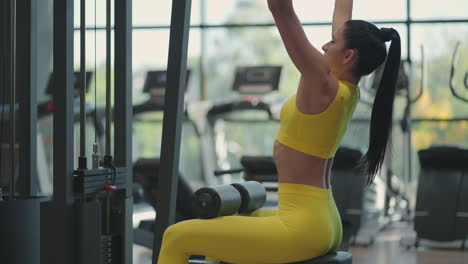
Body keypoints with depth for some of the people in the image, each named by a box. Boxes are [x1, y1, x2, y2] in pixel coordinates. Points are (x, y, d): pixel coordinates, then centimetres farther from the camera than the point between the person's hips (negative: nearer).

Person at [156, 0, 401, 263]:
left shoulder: (324, 87, -16)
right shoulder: (348, 90, 6)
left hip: (302, 229, -10)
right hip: (324, 224, 10)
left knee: (177, 237, -3)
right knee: (224, 223, 32)